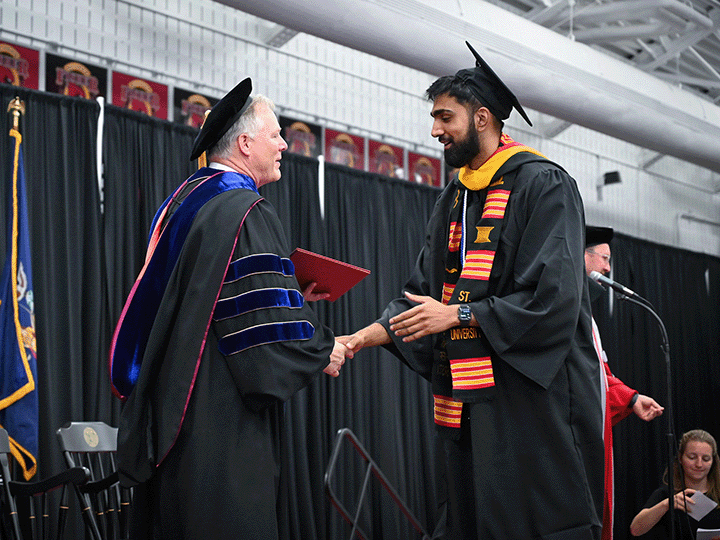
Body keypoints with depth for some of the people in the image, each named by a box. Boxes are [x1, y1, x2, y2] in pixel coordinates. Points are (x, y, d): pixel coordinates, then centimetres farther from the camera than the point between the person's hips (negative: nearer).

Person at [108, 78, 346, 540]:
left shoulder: (183, 201, 15)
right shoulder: (246, 212, -14)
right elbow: (263, 316, -19)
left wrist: (292, 296, 20)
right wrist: (322, 351, -3)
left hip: (167, 408, 10)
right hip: (221, 416, -10)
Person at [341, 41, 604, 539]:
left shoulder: (542, 185, -8)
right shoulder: (453, 201, 16)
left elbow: (555, 297, -17)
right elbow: (423, 292, 14)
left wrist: (461, 315, -14)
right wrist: (366, 335, 0)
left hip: (533, 391, -7)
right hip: (466, 400, 7)